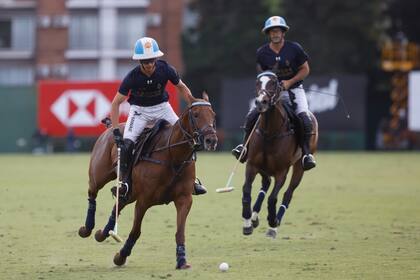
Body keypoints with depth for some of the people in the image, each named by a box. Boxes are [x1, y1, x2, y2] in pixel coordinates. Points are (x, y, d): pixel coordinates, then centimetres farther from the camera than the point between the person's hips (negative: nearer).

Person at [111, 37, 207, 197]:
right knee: (126, 142, -24)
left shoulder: (165, 70, -21)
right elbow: (116, 103, -18)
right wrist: (115, 131, -25)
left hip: (161, 107, 2)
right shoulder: (133, 77, -25)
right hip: (139, 109, -2)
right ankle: (124, 180, -7)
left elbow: (181, 87, 0)